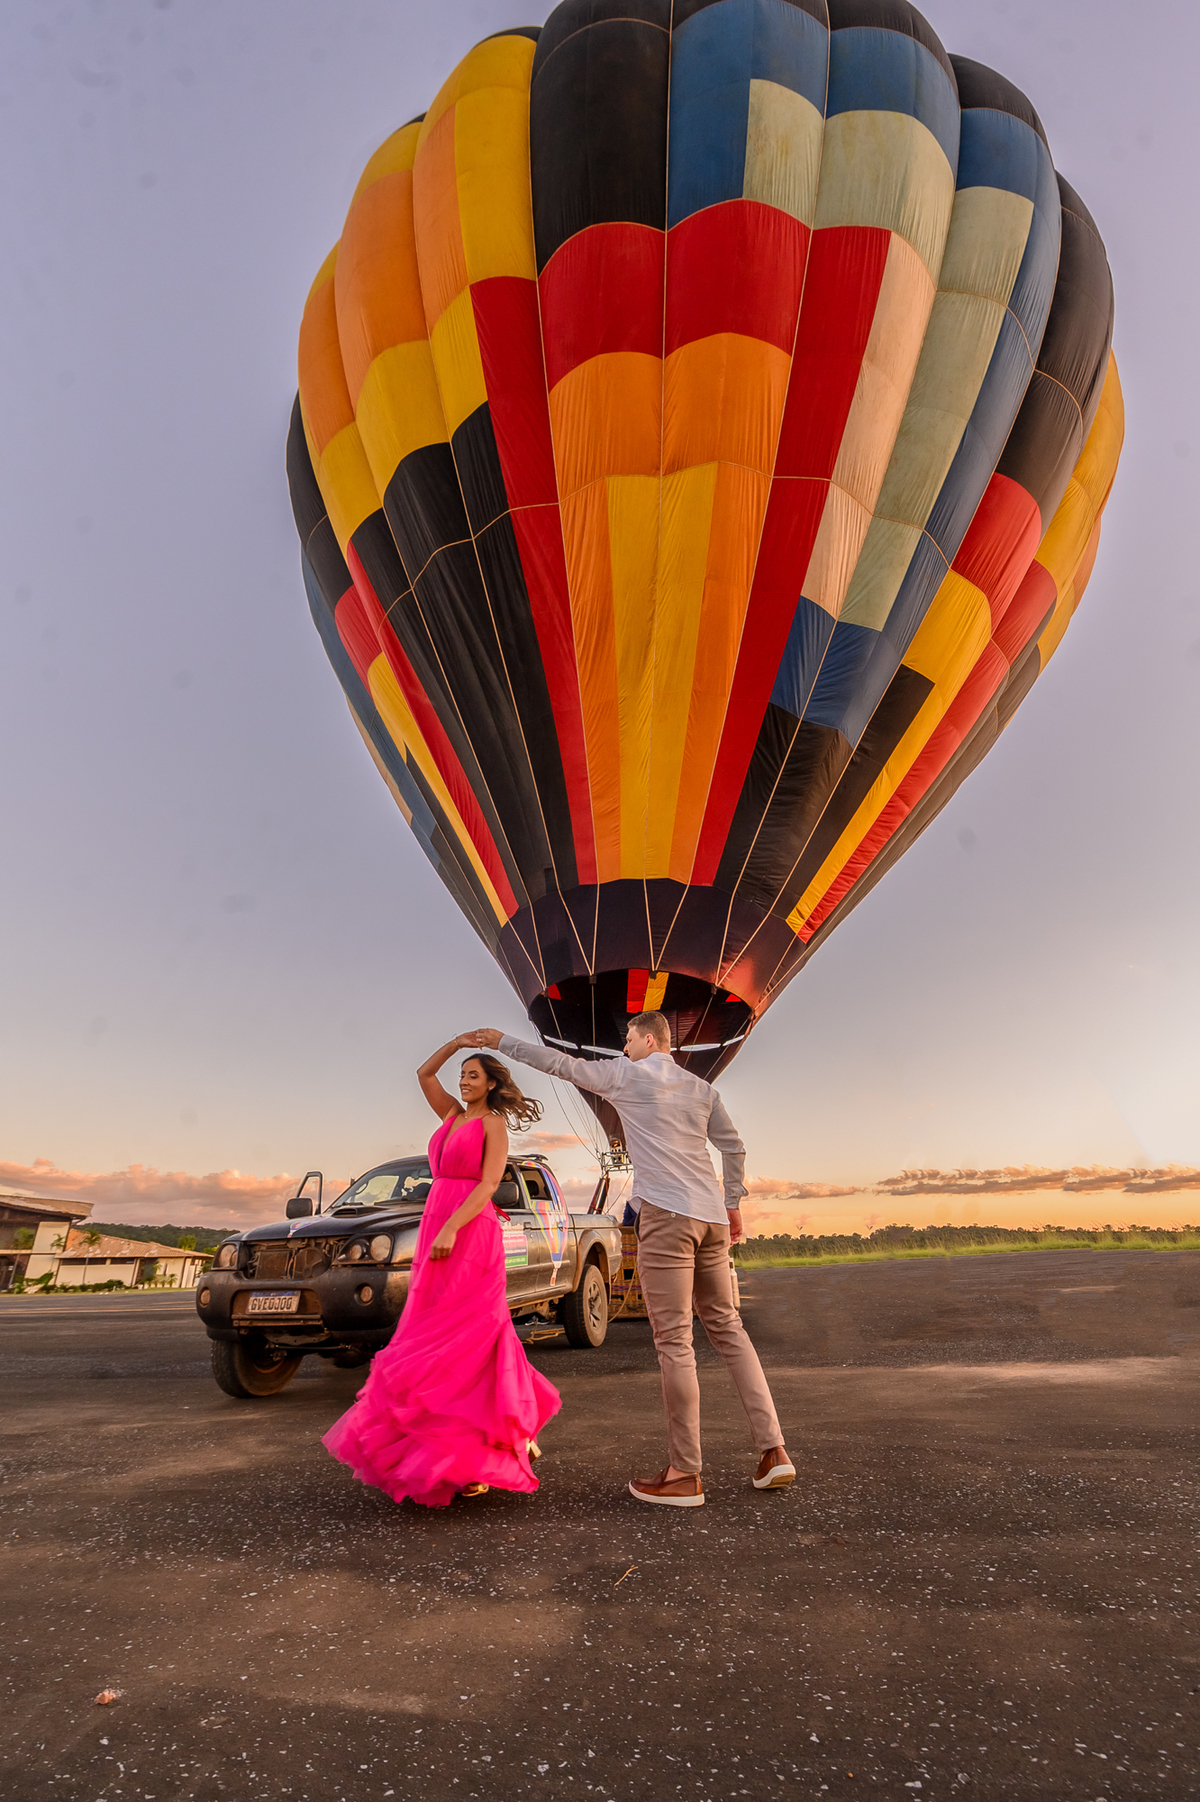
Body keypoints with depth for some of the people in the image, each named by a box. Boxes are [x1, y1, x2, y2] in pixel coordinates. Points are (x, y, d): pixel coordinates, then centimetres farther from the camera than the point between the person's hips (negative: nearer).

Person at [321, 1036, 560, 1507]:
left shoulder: (494, 1124, -3)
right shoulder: (453, 1116, 17)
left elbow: (488, 1185, -13)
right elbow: (423, 1074, 19)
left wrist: (450, 1228, -22)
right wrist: (457, 1042, 10)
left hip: (469, 1238, -8)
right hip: (437, 1235, 8)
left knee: (464, 1342, -8)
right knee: (452, 1342, 9)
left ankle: (483, 1455, -1)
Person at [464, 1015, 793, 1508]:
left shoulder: (627, 1075, 2)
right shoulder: (702, 1088, 19)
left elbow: (560, 1063, 7)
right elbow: (733, 1147, 20)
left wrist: (502, 1041, 16)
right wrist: (731, 1204, 27)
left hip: (666, 1214, -7)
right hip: (711, 1216, 7)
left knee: (674, 1341, -3)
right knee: (727, 1328, 14)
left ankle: (684, 1475, 3)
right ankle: (773, 1452, 13)